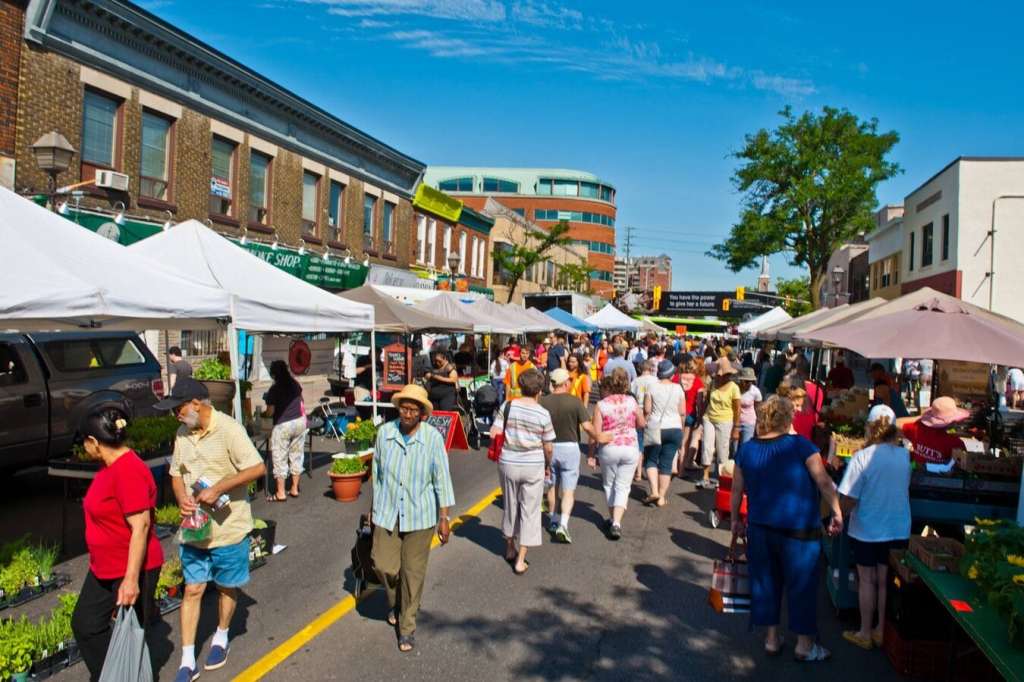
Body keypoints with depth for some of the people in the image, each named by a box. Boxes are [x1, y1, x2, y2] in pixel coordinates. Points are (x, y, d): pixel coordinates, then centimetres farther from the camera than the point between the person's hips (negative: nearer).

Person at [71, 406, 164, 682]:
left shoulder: (128, 471, -25)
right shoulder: (111, 465, 6)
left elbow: (140, 526, -27)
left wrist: (132, 578, -27)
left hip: (132, 570, -10)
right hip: (104, 569, 10)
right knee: (85, 625, 17)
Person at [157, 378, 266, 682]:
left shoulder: (229, 429, -18)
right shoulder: (182, 434, 3)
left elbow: (258, 468, -22)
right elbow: (176, 473, 12)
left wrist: (217, 489, -24)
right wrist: (182, 498, -9)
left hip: (228, 529, -4)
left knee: (226, 588, 15)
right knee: (192, 590, 7)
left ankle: (221, 638, 39)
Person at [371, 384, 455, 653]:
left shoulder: (433, 437, -12)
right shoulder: (384, 432, -6)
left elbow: (442, 479, -6)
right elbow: (377, 472, 7)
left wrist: (444, 518, -5)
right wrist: (376, 506, 12)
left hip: (419, 515, -2)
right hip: (387, 513, 2)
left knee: (413, 572, 7)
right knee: (383, 565, 3)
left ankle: (407, 627, 26)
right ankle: (394, 602, 38)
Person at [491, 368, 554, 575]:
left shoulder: (507, 406, -6)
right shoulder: (543, 414, -10)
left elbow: (494, 433, -8)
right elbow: (549, 447, -6)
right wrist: (548, 466, 12)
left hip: (508, 464, 3)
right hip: (533, 466, -2)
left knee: (510, 506, 20)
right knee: (529, 511, 8)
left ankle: (510, 549, 37)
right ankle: (521, 560, 10)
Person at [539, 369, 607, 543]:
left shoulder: (543, 402, -5)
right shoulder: (575, 401, -11)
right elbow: (587, 426, -14)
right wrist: (598, 439, 3)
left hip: (550, 448, 3)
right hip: (569, 448, -3)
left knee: (552, 486, 20)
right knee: (568, 490, 2)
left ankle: (554, 521, 29)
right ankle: (563, 524, -11)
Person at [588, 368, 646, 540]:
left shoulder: (601, 405, -5)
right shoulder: (631, 401, 2)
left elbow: (596, 433, -7)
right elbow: (642, 424, 9)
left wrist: (591, 454, 1)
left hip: (609, 449, -1)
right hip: (631, 448, 1)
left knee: (609, 485, 19)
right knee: (623, 487, 7)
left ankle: (613, 520, 27)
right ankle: (616, 523, -7)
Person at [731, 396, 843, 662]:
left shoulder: (747, 449, 1)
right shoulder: (800, 445, -12)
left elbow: (736, 490, 6)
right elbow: (824, 483, -14)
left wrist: (735, 520, 15)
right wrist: (837, 513, -5)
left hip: (759, 527, 4)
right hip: (798, 528, -4)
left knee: (765, 580, 15)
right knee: (801, 584, 10)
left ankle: (771, 638, 26)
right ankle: (804, 644, 21)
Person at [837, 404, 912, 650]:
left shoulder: (862, 457, -20)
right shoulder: (904, 455, -6)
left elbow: (848, 501, -19)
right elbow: (905, 488, 10)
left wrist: (841, 516, 0)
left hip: (866, 531, -4)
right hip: (898, 530, 4)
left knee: (867, 580, 11)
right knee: (886, 581, 16)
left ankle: (865, 633, 22)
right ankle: (881, 630, 28)